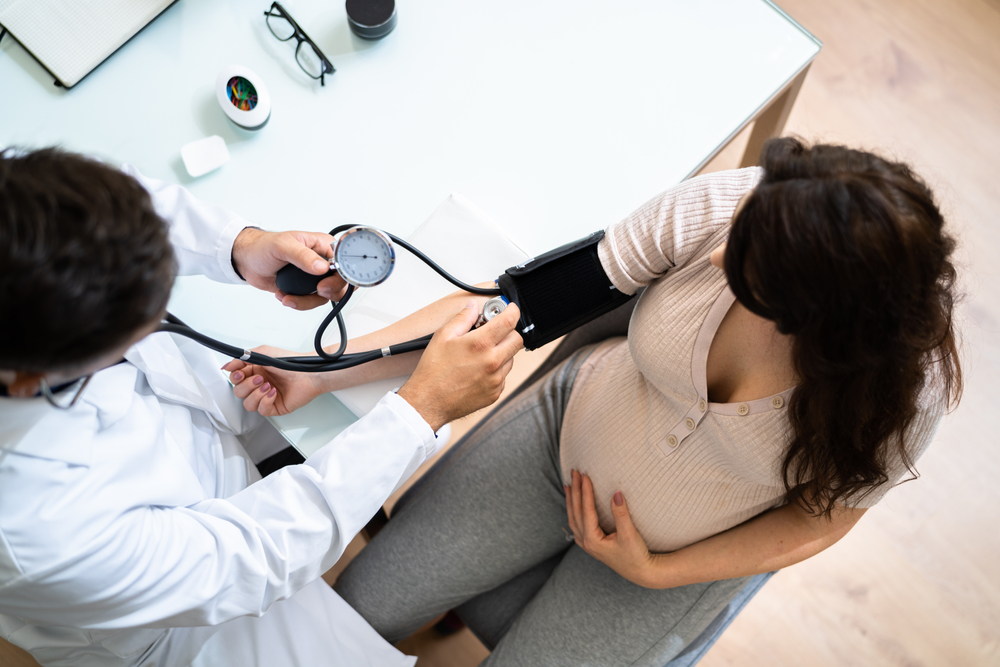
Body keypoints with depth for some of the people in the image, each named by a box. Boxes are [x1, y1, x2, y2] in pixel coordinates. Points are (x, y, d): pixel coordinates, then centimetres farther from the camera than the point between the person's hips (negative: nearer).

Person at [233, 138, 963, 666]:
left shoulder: (908, 385, -29)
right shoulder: (722, 209, -29)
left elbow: (822, 516, -9)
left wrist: (652, 572, -13)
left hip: (677, 552, -1)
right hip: (571, 427, 2)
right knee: (360, 606, 3)